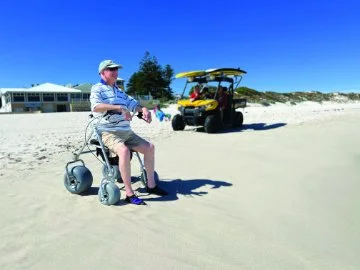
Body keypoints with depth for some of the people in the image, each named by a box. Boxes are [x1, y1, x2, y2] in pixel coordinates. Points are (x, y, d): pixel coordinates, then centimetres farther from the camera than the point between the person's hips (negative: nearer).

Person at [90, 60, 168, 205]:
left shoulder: (119, 91, 22)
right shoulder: (97, 89, -2)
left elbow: (133, 103, 16)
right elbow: (96, 106, -22)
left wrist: (144, 109, -7)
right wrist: (119, 107, -29)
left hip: (126, 132, 8)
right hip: (108, 132, -8)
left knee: (150, 147, 2)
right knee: (124, 151, -35)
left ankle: (151, 185, 11)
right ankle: (129, 194, -26)